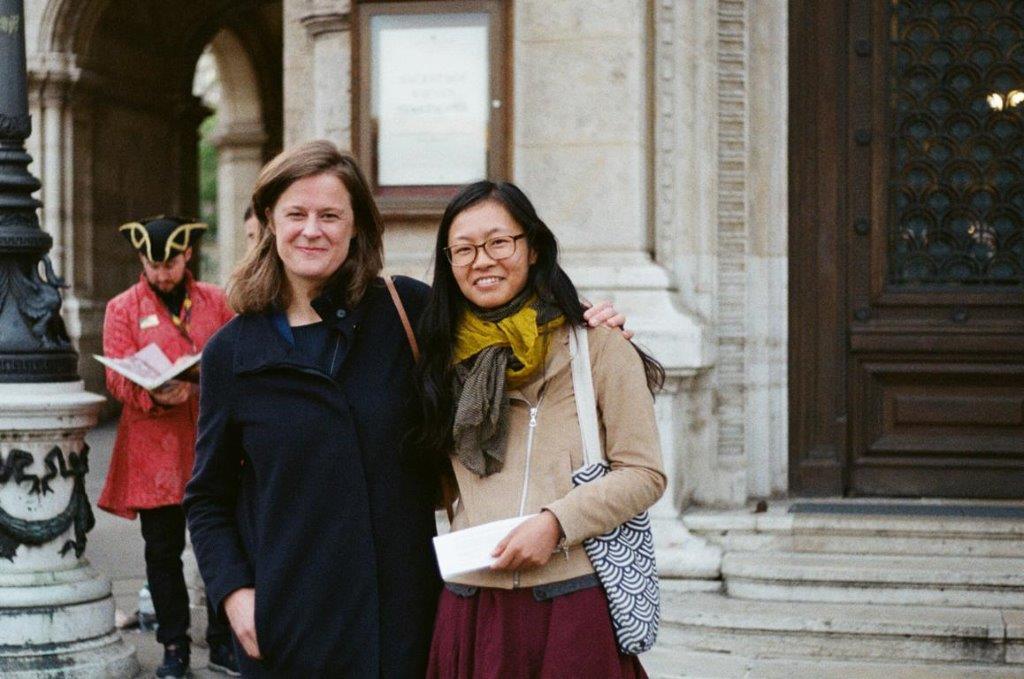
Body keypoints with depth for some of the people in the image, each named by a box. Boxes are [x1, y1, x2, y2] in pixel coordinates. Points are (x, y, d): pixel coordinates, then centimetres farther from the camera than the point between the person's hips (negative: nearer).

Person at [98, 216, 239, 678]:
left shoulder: (214, 301, 11)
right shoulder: (123, 308, 5)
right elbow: (117, 379, -3)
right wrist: (155, 397, -22)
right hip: (154, 449, -1)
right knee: (164, 552, 5)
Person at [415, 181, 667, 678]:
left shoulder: (596, 344, -2)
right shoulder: (447, 356, 12)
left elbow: (645, 473, -5)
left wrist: (556, 521, -15)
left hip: (574, 603, -3)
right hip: (469, 607, 4)